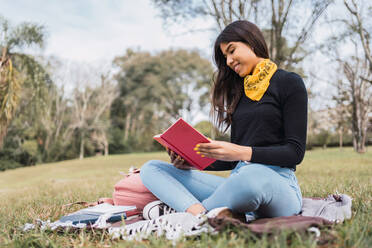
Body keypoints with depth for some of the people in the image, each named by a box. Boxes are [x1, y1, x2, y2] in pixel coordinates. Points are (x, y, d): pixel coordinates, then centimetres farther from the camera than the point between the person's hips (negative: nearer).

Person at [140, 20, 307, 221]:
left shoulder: (289, 83, 4)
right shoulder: (239, 91, 22)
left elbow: (295, 152, -5)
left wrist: (244, 152, -19)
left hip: (277, 181, -6)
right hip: (239, 182, 7)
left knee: (252, 177, -44)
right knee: (151, 168, -4)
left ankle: (194, 212, -20)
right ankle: (197, 212, -32)